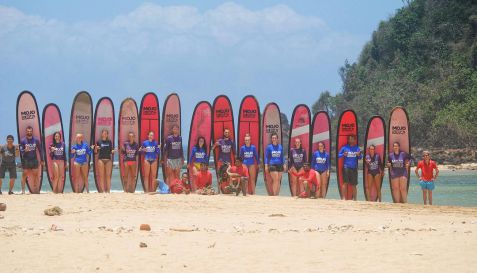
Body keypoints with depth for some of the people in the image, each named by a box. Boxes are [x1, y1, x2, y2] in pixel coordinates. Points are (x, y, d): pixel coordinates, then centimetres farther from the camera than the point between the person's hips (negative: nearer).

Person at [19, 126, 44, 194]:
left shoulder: (36, 140, 3)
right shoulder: (23, 140, -2)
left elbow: (40, 150, 9)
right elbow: (21, 151, -3)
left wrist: (41, 160, 7)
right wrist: (25, 150, -25)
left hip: (34, 159, 2)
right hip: (26, 160, -2)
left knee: (35, 174, 3)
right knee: (25, 174, -4)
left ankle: (35, 189, 12)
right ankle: (23, 190, -4)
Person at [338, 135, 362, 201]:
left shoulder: (357, 148, 9)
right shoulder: (345, 147, 5)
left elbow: (360, 157, 7)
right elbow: (339, 155, 7)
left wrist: (359, 155, -15)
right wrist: (343, 154, -12)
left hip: (354, 168, 2)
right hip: (346, 167, -2)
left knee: (354, 185, 5)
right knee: (345, 182, -12)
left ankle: (355, 199, 11)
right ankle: (343, 198, -11)